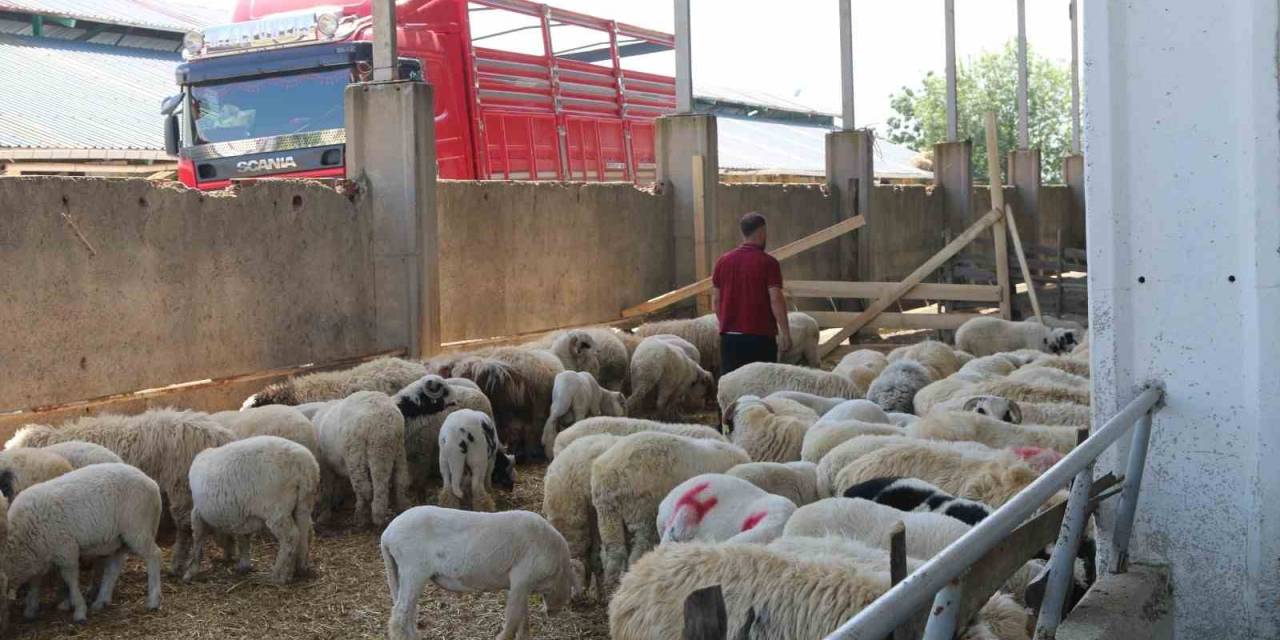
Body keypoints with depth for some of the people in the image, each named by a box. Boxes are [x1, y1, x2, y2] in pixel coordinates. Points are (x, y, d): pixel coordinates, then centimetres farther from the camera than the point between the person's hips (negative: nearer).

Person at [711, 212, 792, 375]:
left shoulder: (723, 261, 5)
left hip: (730, 336, 4)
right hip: (760, 336, -4)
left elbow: (715, 300, 8)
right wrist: (785, 332, -7)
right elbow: (776, 299, -13)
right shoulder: (768, 263, -8)